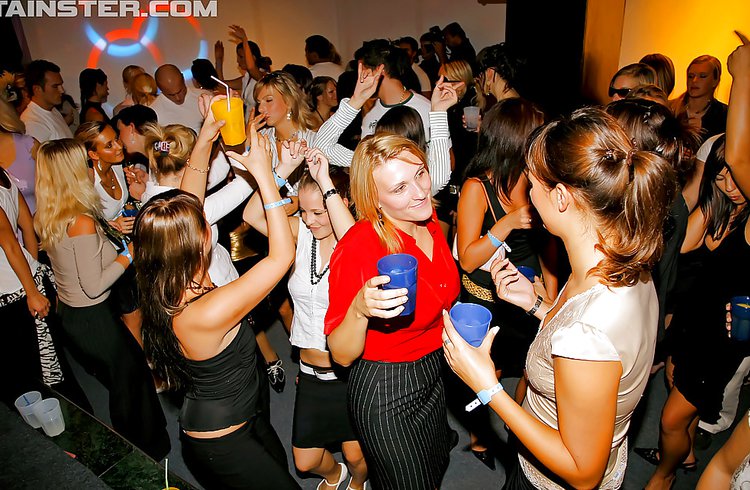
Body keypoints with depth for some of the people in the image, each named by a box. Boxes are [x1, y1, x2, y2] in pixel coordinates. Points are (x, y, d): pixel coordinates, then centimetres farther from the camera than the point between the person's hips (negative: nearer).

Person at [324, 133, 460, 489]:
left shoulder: (427, 220, -7)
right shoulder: (358, 248, -30)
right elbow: (342, 355, -24)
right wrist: (359, 310, -41)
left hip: (432, 374, 7)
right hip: (385, 391, -7)